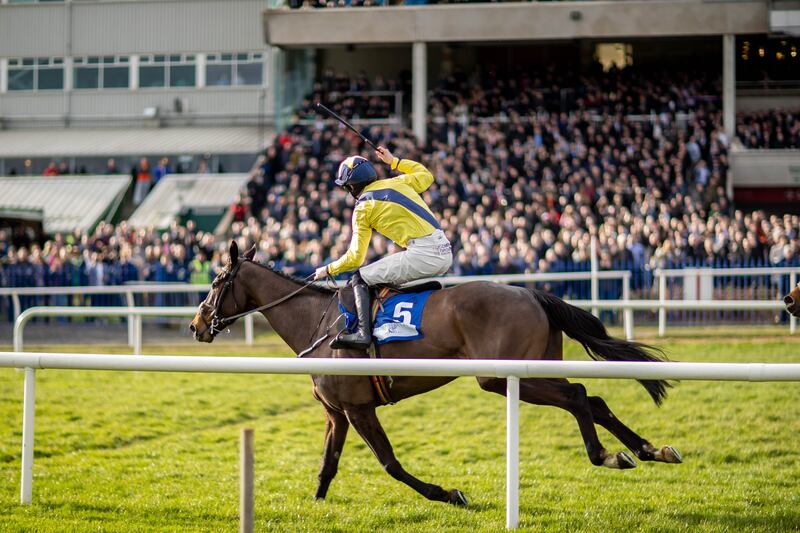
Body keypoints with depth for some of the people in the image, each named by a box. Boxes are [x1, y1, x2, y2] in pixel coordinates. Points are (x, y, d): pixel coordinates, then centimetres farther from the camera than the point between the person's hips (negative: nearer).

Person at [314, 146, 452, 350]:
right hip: (446, 251, 7)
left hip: (422, 254, -7)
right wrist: (393, 162, 43)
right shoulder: (398, 183, 17)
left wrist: (328, 270, 19)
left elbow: (355, 258, 2)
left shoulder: (363, 207, 2)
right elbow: (426, 176, 39)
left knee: (360, 278, 0)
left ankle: (363, 332, -16)